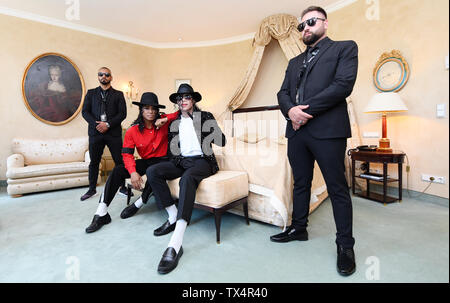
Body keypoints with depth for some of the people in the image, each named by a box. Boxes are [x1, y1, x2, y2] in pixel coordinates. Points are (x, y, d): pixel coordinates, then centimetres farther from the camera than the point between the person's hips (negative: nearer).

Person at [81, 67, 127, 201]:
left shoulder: (118, 94, 10)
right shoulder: (91, 93, 15)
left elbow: (122, 113, 0)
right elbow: (85, 112, 7)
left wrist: (108, 124, -12)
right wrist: (96, 124, -10)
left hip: (113, 132, -2)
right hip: (95, 132, 2)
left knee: (119, 161, -1)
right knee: (94, 162, 8)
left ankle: (123, 186, 11)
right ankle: (92, 189, 20)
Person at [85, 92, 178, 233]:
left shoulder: (164, 121, -5)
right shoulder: (132, 131, -2)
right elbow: (127, 154, -5)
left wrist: (165, 119, -15)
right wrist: (133, 172, -24)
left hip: (163, 160, -2)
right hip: (146, 162, 3)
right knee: (118, 170, -16)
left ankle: (138, 204, -13)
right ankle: (101, 214, -11)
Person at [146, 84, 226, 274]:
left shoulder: (206, 117, 8)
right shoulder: (174, 122, 17)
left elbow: (222, 142, 0)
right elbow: (171, 149, 19)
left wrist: (210, 130, -15)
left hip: (201, 160, -5)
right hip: (181, 161, 5)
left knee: (187, 178, -37)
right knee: (152, 171, -19)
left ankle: (175, 245, -43)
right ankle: (173, 217, -11)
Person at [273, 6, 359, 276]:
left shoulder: (345, 48, 8)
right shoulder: (295, 62, 24)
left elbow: (344, 84, -9)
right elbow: (283, 93, 13)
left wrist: (307, 110, -13)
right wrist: (290, 110, -9)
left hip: (328, 130, -5)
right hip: (297, 131, 6)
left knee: (337, 188, 1)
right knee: (301, 184, 14)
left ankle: (345, 245, 17)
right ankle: (298, 228, 30)